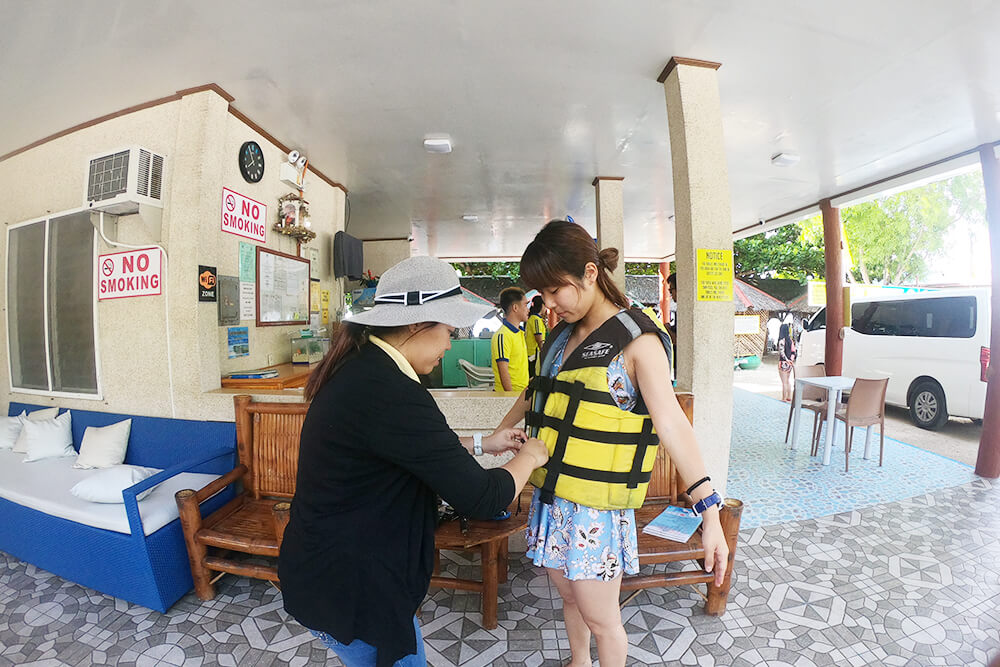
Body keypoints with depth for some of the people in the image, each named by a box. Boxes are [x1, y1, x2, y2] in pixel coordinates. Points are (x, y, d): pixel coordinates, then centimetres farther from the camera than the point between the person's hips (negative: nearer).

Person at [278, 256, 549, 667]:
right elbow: (481, 500, -26)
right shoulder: (390, 393, -32)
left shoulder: (361, 368, -1)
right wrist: (528, 456, -8)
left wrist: (482, 445, 10)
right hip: (347, 591, -9)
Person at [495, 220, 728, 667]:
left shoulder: (635, 339, -14)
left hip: (596, 504, -6)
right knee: (569, 597, 24)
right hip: (551, 495, 6)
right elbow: (537, 392, 21)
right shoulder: (560, 336, 7)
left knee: (600, 618, 10)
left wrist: (710, 512, -23)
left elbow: (671, 423, -20)